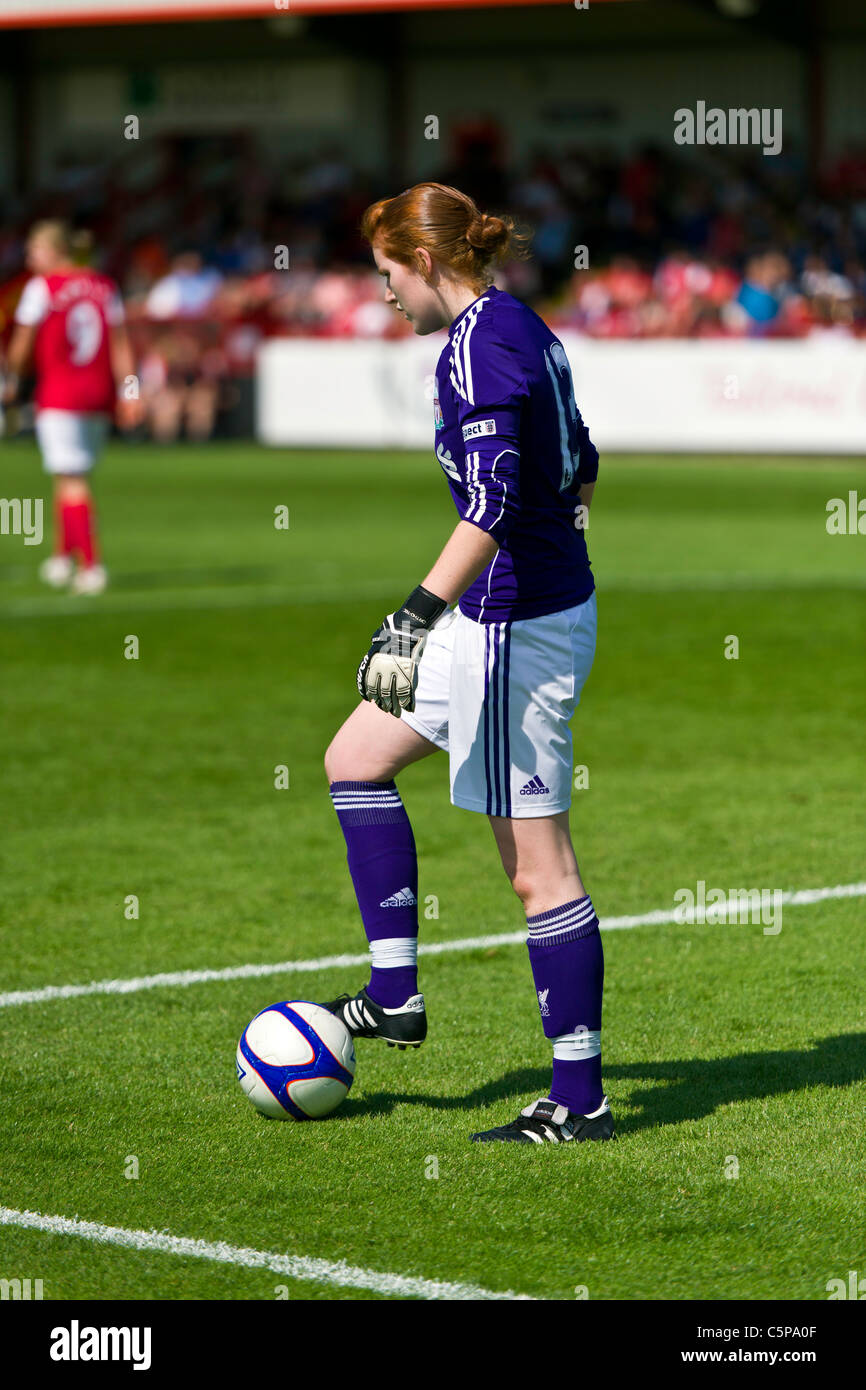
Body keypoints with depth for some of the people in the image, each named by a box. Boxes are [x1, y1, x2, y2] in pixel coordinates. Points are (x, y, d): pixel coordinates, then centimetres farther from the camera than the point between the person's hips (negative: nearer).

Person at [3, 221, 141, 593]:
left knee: (70, 480, -5)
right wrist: (127, 391, 7)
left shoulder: (41, 286, -7)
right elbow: (120, 343, 7)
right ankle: (63, 556, 24)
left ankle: (91, 565, -11)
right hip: (99, 394, 6)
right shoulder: (104, 286, 8)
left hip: (58, 394, -6)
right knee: (72, 477, 18)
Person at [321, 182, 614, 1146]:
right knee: (354, 760, 19)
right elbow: (579, 468, 21)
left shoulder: (477, 344, -18)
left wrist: (417, 618, -33)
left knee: (537, 865, -5)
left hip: (515, 625, -11)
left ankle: (580, 1102, 0)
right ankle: (394, 996, 19)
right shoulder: (519, 326, 11)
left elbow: (492, 501, -29)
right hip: (508, 616, 11)